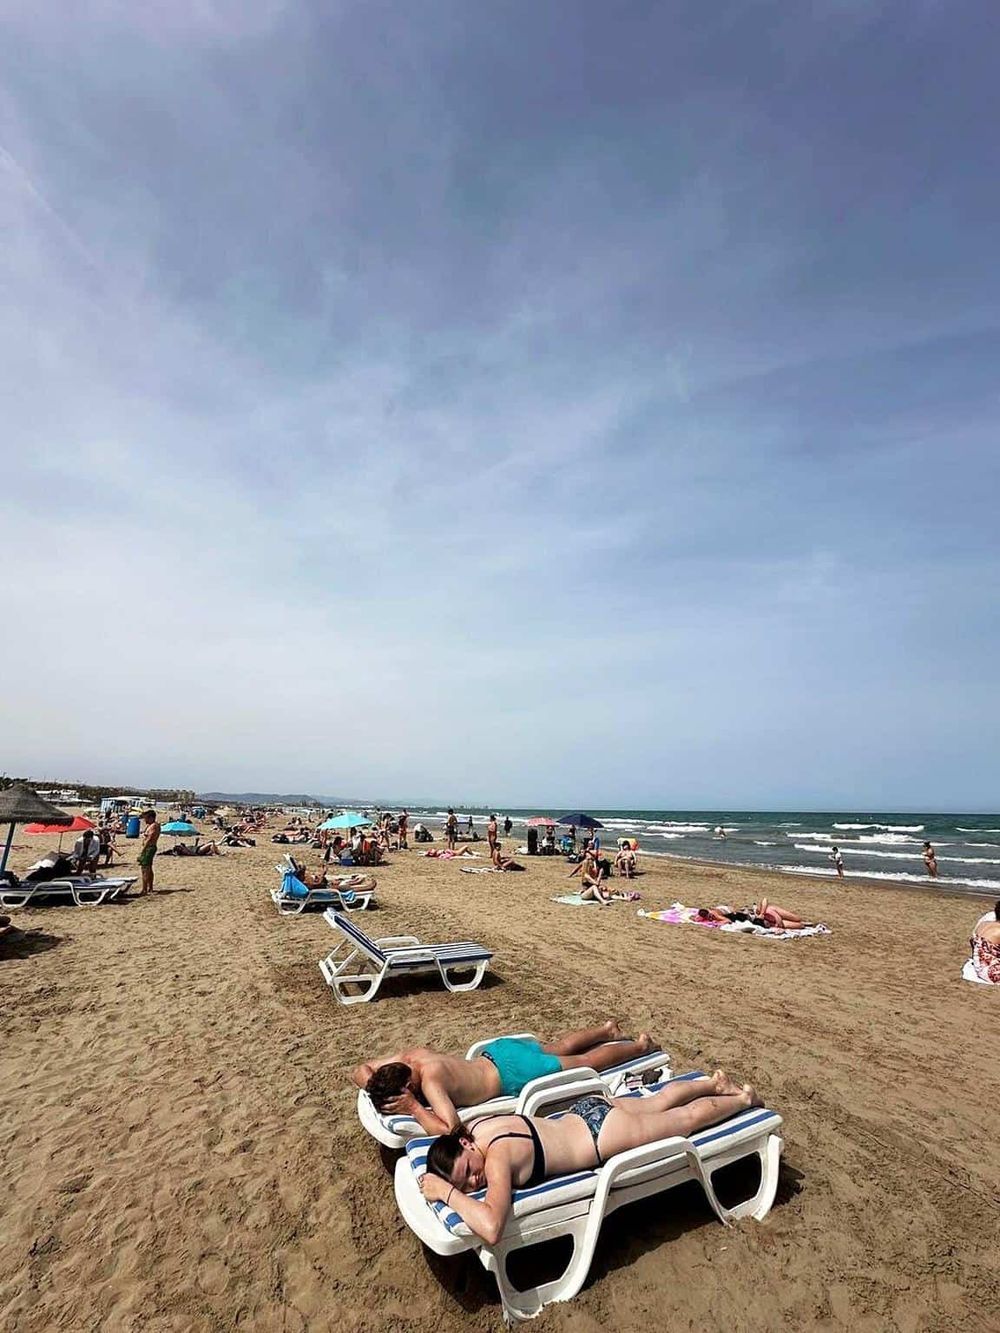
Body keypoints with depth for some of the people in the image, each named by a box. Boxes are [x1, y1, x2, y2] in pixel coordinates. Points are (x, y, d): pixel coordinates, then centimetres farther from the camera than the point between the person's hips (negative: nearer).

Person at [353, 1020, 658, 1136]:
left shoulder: (430, 1078, -33)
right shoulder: (411, 1054, -12)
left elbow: (450, 1128, -42)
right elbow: (362, 1070, 2)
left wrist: (414, 1109, -32)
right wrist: (378, 1091, -16)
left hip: (514, 1073, -7)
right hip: (500, 1050, 7)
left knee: (585, 1062, 13)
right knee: (559, 1048, 30)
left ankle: (640, 1045, 31)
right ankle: (606, 1030, 49)